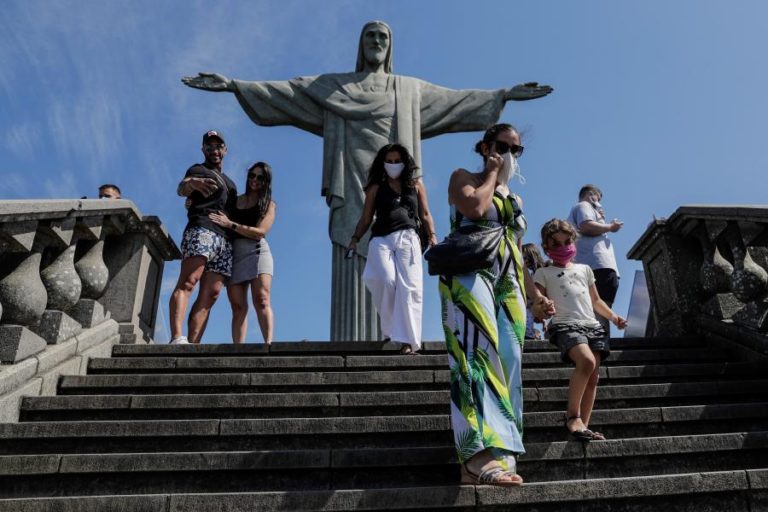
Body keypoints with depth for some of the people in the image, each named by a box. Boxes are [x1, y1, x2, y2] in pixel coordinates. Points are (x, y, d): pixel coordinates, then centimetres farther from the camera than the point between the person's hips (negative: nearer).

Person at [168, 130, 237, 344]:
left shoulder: (229, 183, 34)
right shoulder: (198, 170, 13)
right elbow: (182, 188, -8)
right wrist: (192, 183, -31)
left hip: (225, 239, 7)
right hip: (202, 229, -6)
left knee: (210, 295, -8)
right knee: (187, 283, -23)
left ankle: (192, 346, -16)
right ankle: (177, 338, -37)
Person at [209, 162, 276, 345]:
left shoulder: (269, 204, 9)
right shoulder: (234, 201, 18)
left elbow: (259, 232, -5)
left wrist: (230, 224, -13)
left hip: (256, 251, -3)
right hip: (233, 254, 3)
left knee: (261, 299, -19)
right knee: (238, 306, -5)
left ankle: (269, 344, -30)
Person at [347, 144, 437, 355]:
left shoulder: (416, 185, 19)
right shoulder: (376, 188, 18)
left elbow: (425, 215, 18)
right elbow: (366, 218, 16)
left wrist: (432, 235, 3)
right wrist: (355, 239, 4)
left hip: (408, 239, 0)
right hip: (381, 240, 0)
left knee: (408, 288, -11)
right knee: (386, 280, -23)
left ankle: (408, 340, -9)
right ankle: (389, 328, -3)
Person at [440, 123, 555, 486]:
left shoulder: (513, 199, 28)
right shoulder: (463, 177, 11)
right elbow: (475, 207, -14)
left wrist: (535, 296, 17)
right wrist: (492, 172, 3)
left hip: (508, 286, 7)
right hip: (469, 275, -7)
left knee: (506, 363, -5)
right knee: (478, 355, -23)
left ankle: (480, 462, -8)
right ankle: (480, 454, -34)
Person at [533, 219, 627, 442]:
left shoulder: (584, 269, 26)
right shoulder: (544, 273, 12)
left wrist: (613, 317, 17)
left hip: (592, 324, 6)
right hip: (565, 324, -5)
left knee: (592, 377, -5)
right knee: (587, 361, -30)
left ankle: (583, 425, 0)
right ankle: (572, 414, -18)